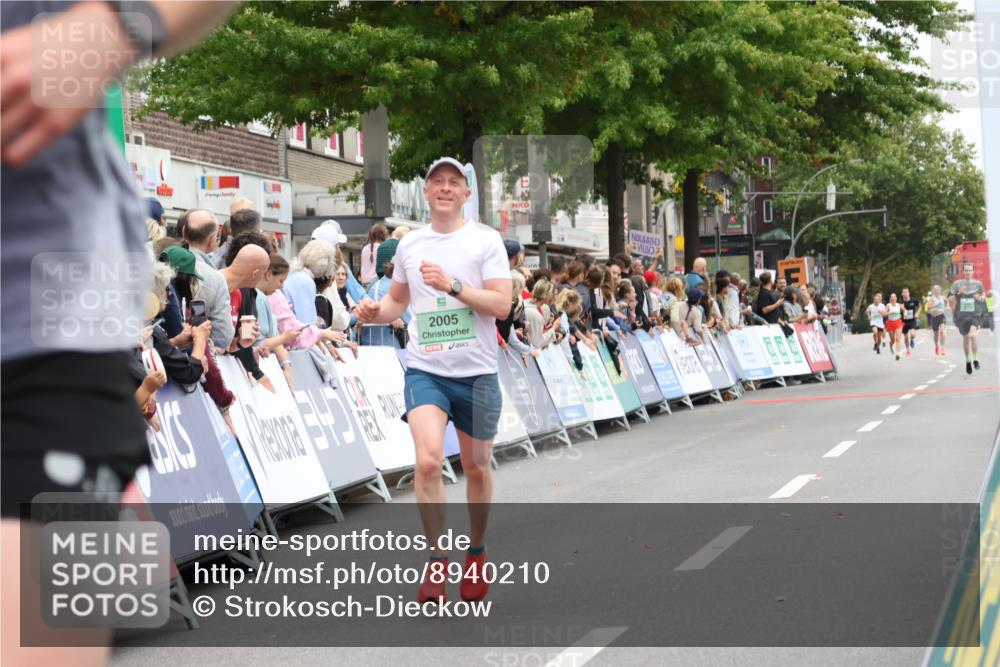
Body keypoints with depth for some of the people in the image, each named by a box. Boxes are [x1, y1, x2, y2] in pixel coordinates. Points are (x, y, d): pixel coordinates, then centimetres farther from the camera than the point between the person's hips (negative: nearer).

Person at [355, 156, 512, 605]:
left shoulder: (486, 240, -4)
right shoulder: (409, 245, 7)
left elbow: (501, 305, -11)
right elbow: (398, 301, 20)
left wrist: (452, 285, -22)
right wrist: (375, 312, -2)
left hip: (477, 373, -1)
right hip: (425, 370, 1)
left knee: (476, 468, 11)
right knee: (428, 460, -19)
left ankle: (476, 554, 32)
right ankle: (436, 561, -8)